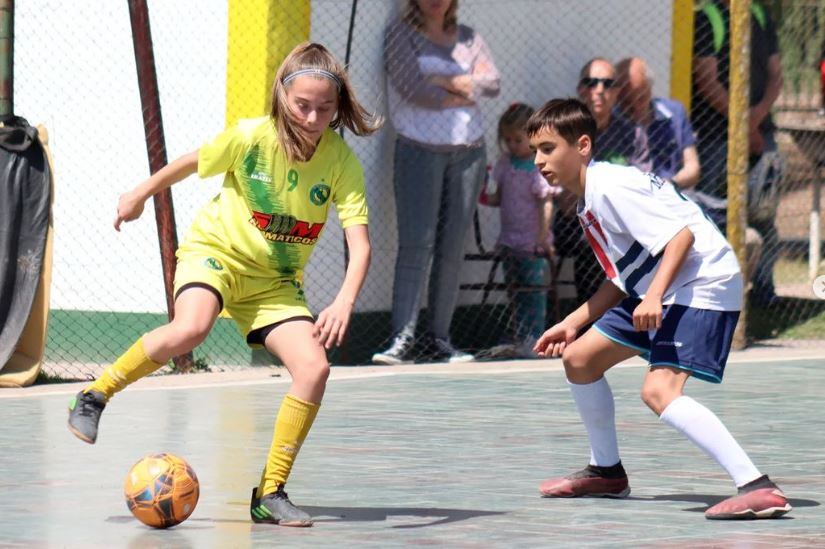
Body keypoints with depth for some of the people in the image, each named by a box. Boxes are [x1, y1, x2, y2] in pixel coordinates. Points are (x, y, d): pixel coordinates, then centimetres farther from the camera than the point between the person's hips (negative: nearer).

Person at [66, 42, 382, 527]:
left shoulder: (341, 161, -16)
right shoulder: (251, 137, -19)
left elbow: (360, 245, -22)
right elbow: (193, 163, 1)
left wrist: (344, 302, -39)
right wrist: (140, 195, 16)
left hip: (276, 281, 3)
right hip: (217, 251, -3)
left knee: (314, 368, -17)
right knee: (190, 330, -35)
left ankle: (270, 494, -6)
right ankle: (96, 395, -13)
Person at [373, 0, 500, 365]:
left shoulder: (468, 38, 15)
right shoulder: (401, 35, 2)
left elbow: (491, 83, 1)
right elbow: (414, 90, -11)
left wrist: (445, 81, -9)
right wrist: (463, 94, -1)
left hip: (468, 151, 5)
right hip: (419, 151, -4)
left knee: (453, 249, 3)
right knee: (416, 245, -13)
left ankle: (439, 338, 8)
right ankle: (402, 340, -17)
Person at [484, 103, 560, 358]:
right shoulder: (505, 164, 7)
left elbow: (546, 205, -15)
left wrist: (543, 238, -17)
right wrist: (486, 199, -7)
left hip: (532, 244, -7)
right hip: (510, 241, 7)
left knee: (534, 290, -3)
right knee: (516, 292, 13)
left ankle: (534, 339, 2)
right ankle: (521, 339, 20)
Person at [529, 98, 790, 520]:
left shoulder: (610, 187, -18)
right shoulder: (588, 200, 13)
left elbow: (681, 235, -25)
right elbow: (622, 278, 20)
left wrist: (655, 297, -35)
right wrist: (572, 323, 16)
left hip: (702, 283, -11)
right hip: (653, 292, 11)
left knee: (658, 391, -26)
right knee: (579, 358, 18)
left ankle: (757, 488, -34)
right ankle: (606, 472, 35)